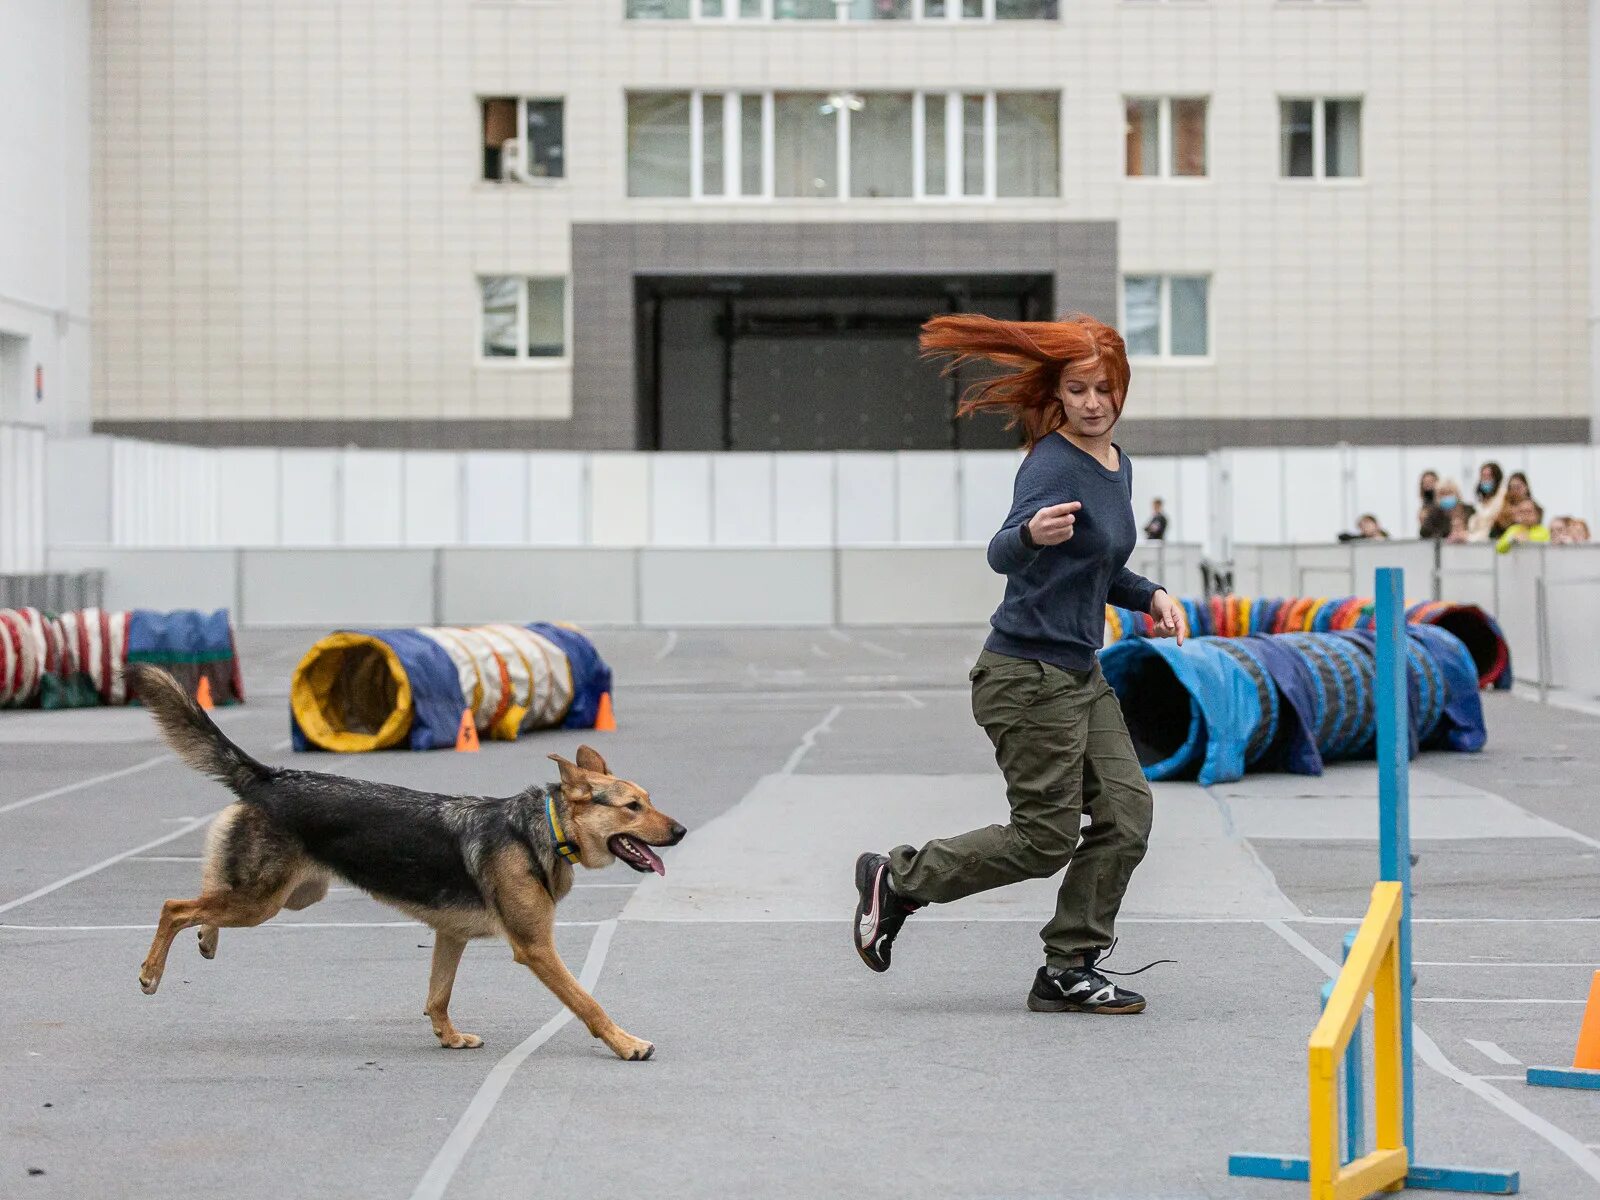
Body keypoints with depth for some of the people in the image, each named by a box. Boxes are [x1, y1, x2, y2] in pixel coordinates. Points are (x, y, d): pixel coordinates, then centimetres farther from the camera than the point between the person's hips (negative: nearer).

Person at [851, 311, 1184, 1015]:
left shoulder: (1118, 466, 12)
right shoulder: (1052, 463, -16)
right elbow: (1003, 554, -32)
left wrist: (1149, 596, 10)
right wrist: (1033, 533, -53)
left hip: (1082, 674, 9)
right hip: (1029, 673, -9)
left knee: (1125, 817, 2)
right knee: (1046, 838, -4)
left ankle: (1068, 971, 10)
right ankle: (896, 879, 12)